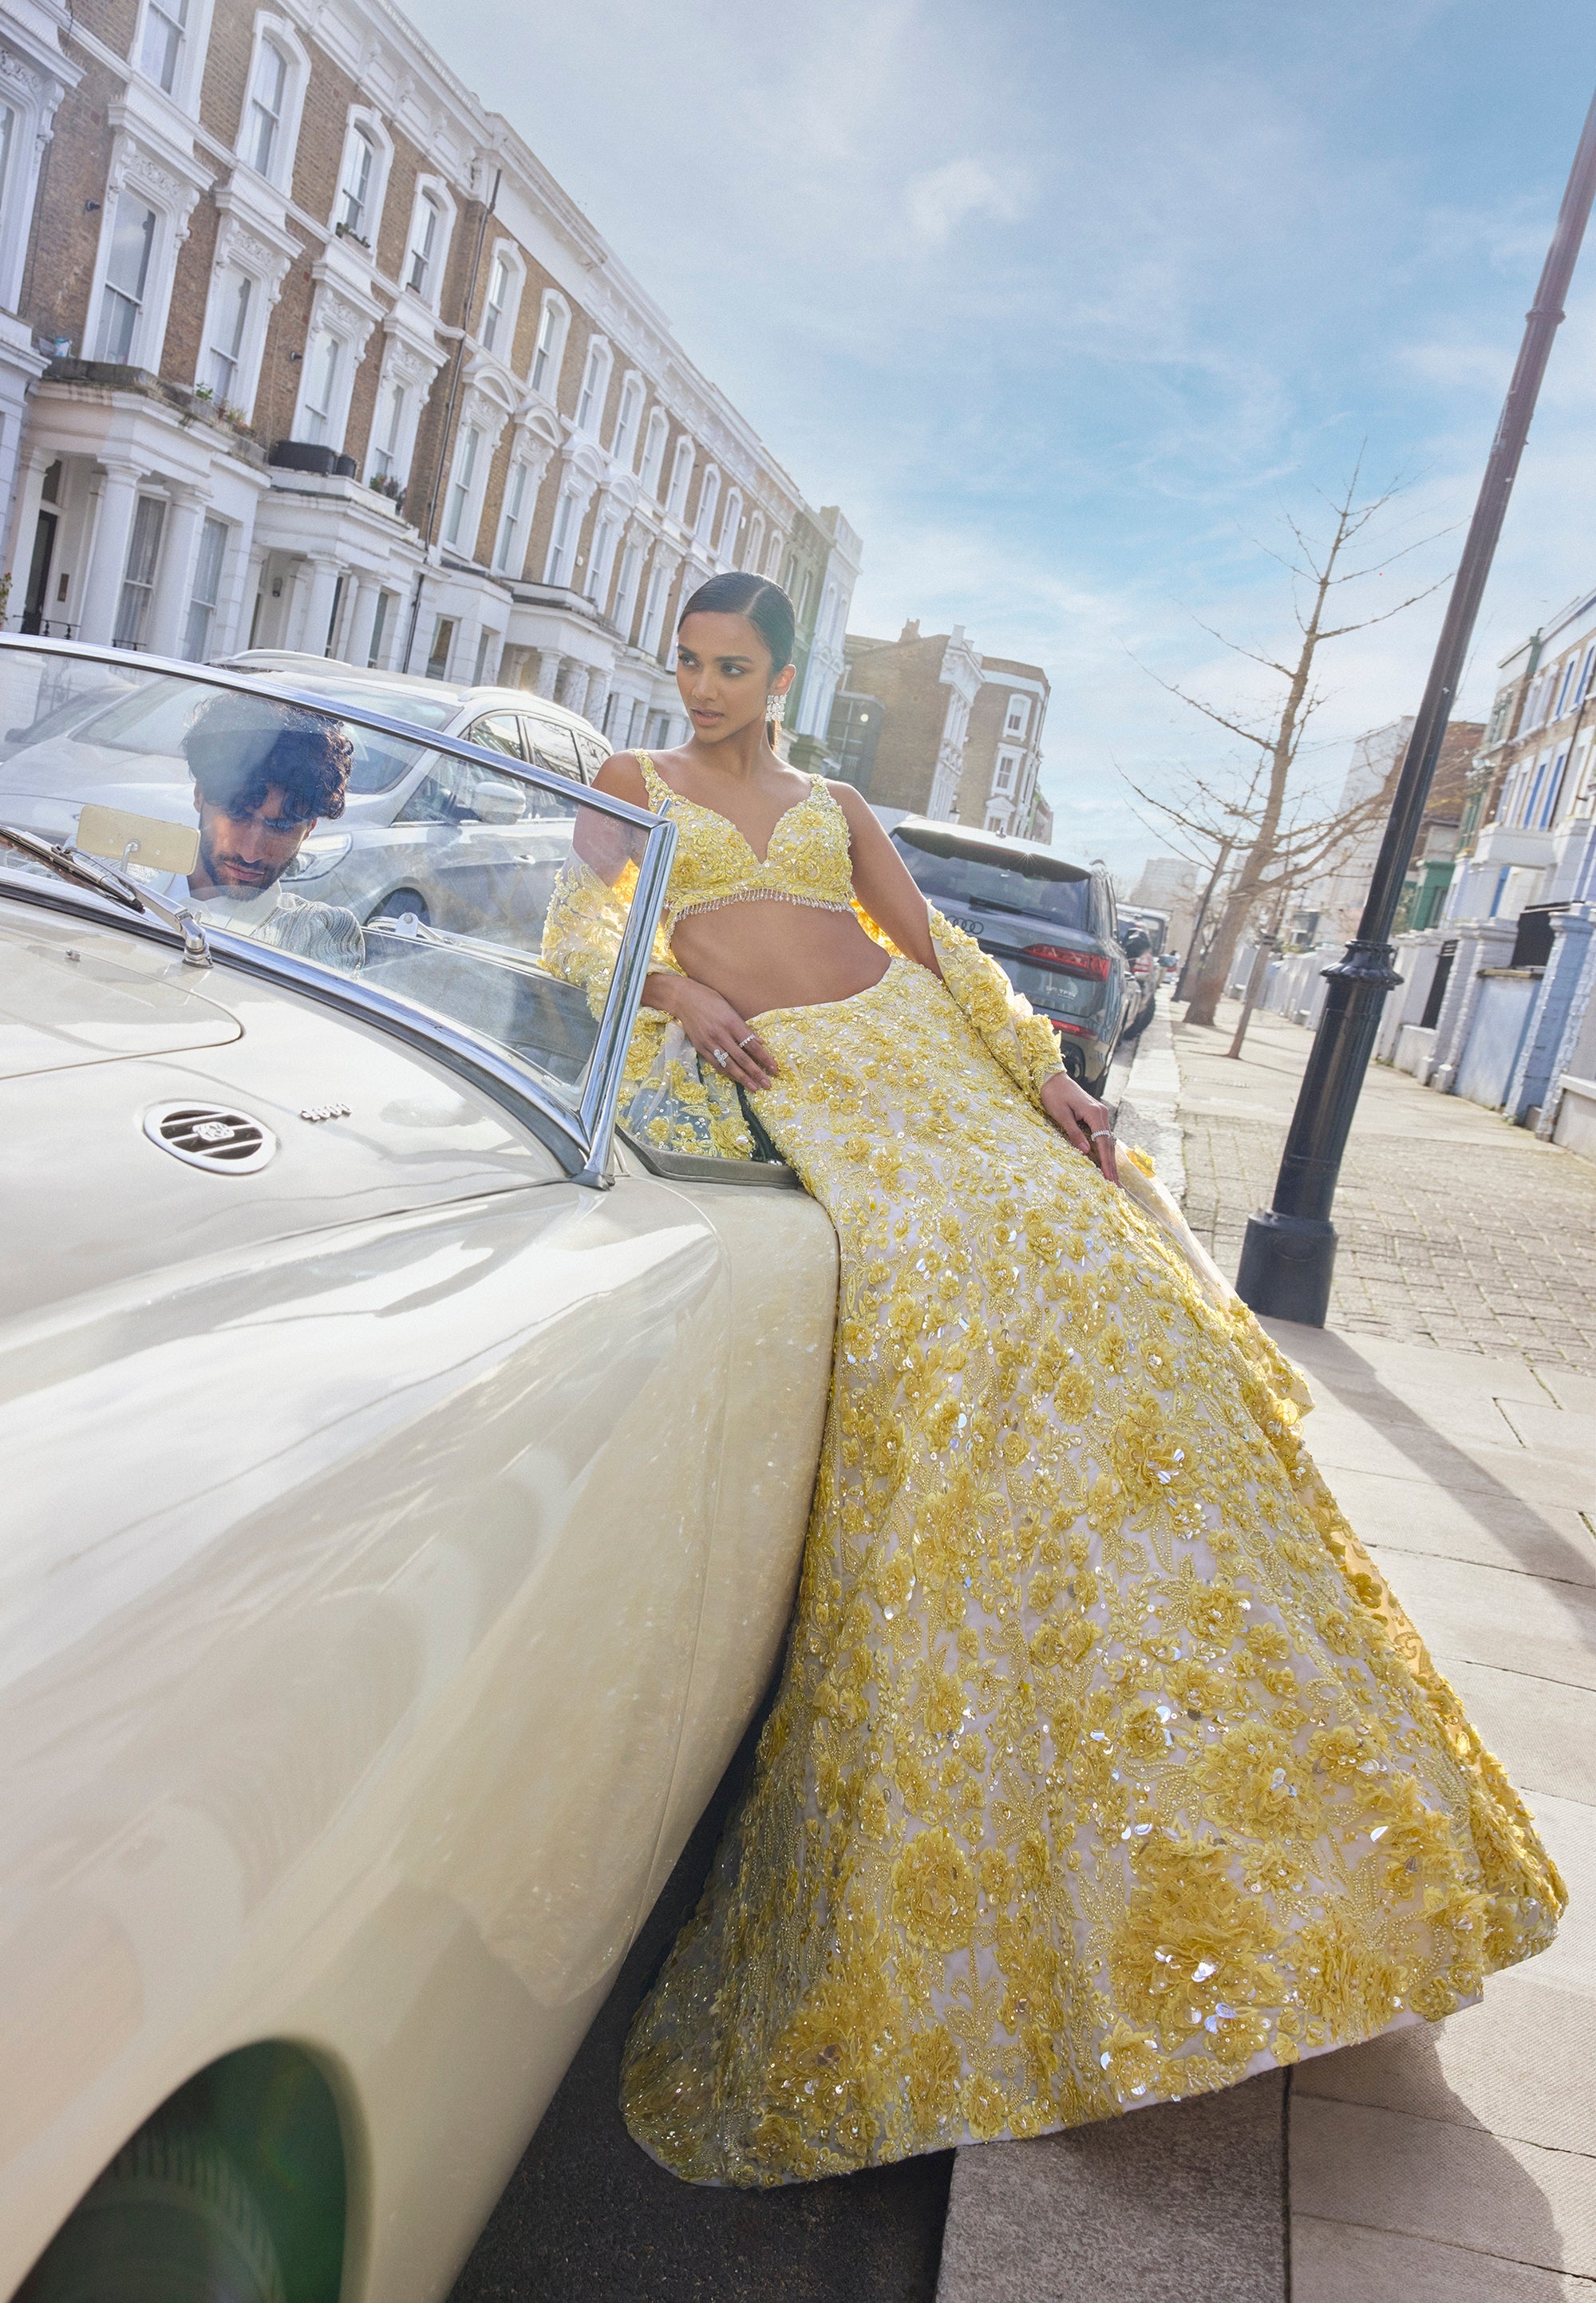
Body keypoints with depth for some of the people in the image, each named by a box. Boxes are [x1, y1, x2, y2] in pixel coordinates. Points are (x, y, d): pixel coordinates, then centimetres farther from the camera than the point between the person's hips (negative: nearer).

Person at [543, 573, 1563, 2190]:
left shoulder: (836, 806, 26)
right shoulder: (633, 785, 19)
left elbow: (935, 952, 20)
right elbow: (575, 926, 4)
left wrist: (1041, 1075, 7)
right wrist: (675, 985, -15)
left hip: (910, 1053, 4)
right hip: (770, 1080, -4)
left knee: (1071, 1269, -14)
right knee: (921, 1296, -28)